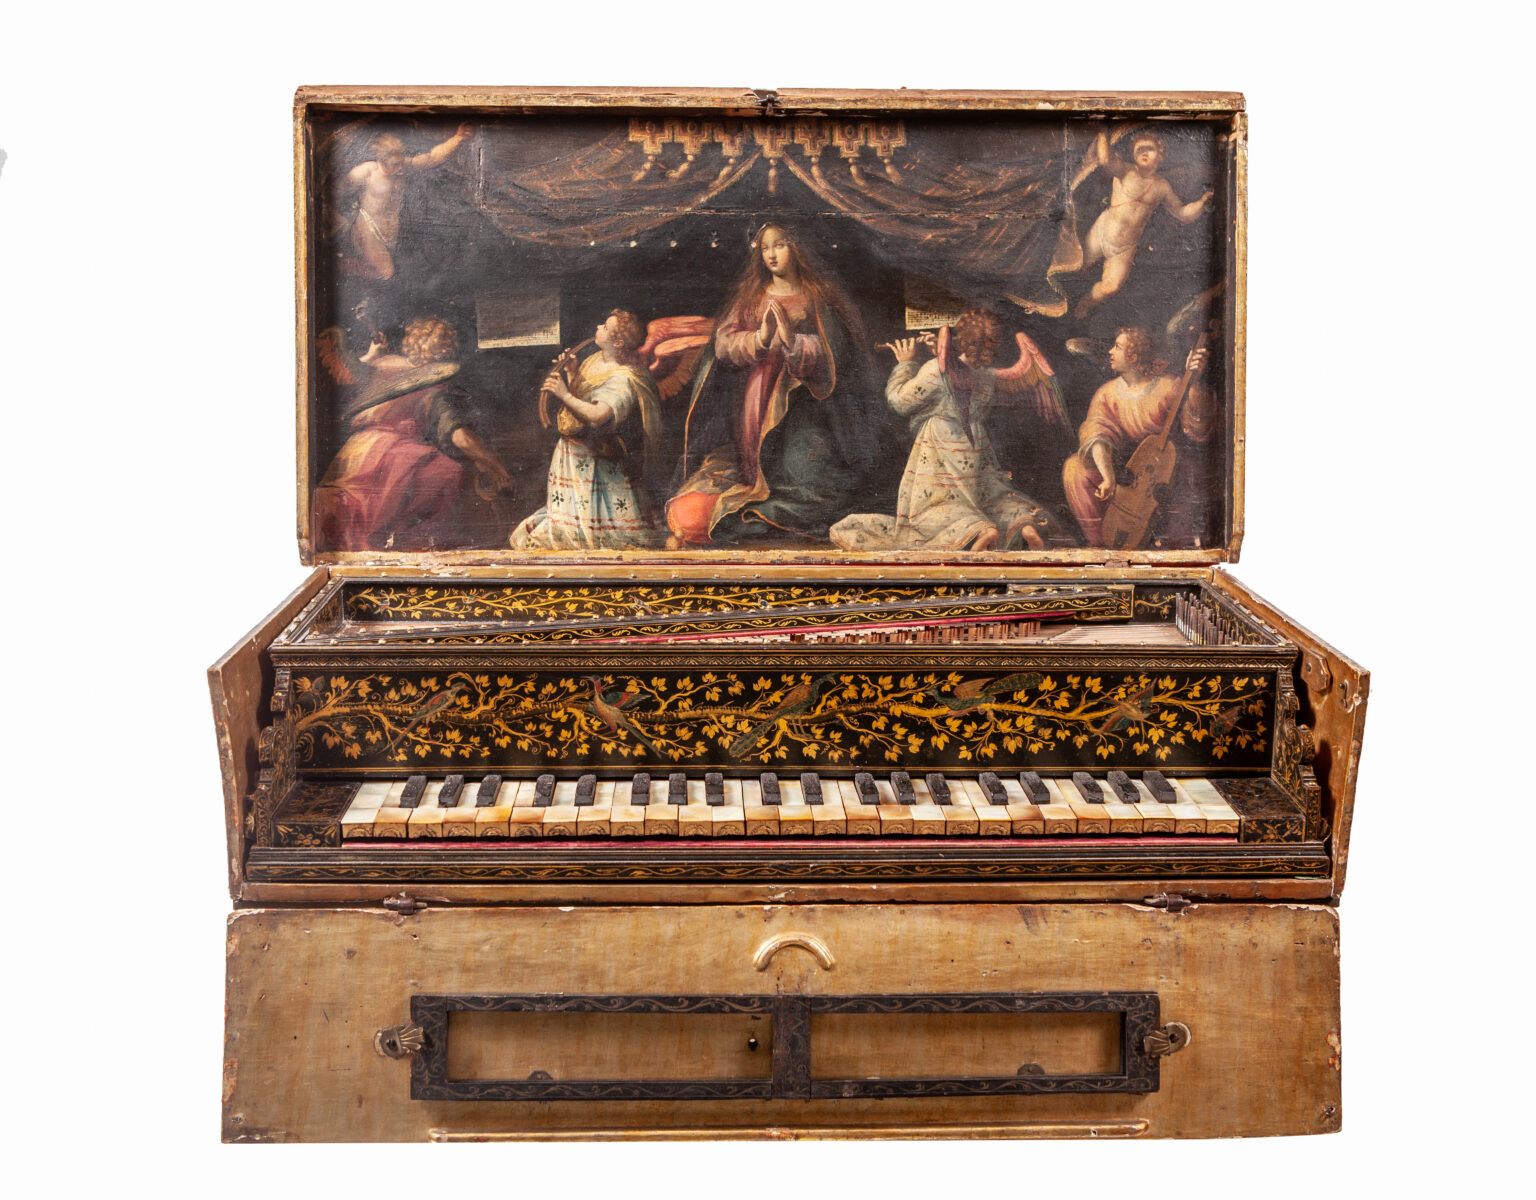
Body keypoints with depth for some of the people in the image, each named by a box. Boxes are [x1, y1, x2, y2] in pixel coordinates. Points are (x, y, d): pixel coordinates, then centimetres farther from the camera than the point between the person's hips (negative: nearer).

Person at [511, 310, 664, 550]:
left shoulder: (623, 379, -23)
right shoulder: (594, 360, 7)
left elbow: (597, 416, -35)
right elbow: (577, 394, 17)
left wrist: (565, 394, -27)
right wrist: (569, 373, 0)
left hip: (596, 461, -9)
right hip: (572, 452, 9)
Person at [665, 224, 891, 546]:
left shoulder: (817, 297, 7)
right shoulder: (751, 295, 15)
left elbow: (831, 354, -3)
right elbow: (724, 342, 2)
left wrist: (791, 338, -20)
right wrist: (760, 338, -17)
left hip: (800, 397, -2)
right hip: (753, 397, 2)